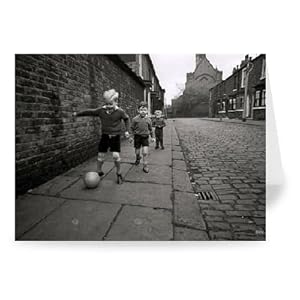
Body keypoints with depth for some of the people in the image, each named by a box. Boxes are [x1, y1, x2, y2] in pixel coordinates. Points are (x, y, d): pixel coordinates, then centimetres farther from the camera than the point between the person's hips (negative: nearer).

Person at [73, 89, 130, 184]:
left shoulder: (120, 112, -11)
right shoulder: (101, 110, -5)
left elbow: (126, 119, 8)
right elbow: (89, 112, 8)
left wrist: (127, 130, 1)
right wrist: (77, 114, 16)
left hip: (115, 136, -2)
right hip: (105, 135, 3)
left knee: (116, 155, -11)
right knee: (100, 155, 5)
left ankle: (119, 174, 10)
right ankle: (99, 172, 27)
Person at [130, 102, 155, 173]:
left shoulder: (148, 119, 0)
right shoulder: (135, 119, -6)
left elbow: (150, 129, 11)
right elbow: (132, 128, 2)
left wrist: (152, 137, 15)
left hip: (145, 137, 0)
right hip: (137, 136, 0)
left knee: (145, 153, -7)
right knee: (137, 152, 11)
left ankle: (145, 166, 8)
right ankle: (138, 158, 46)